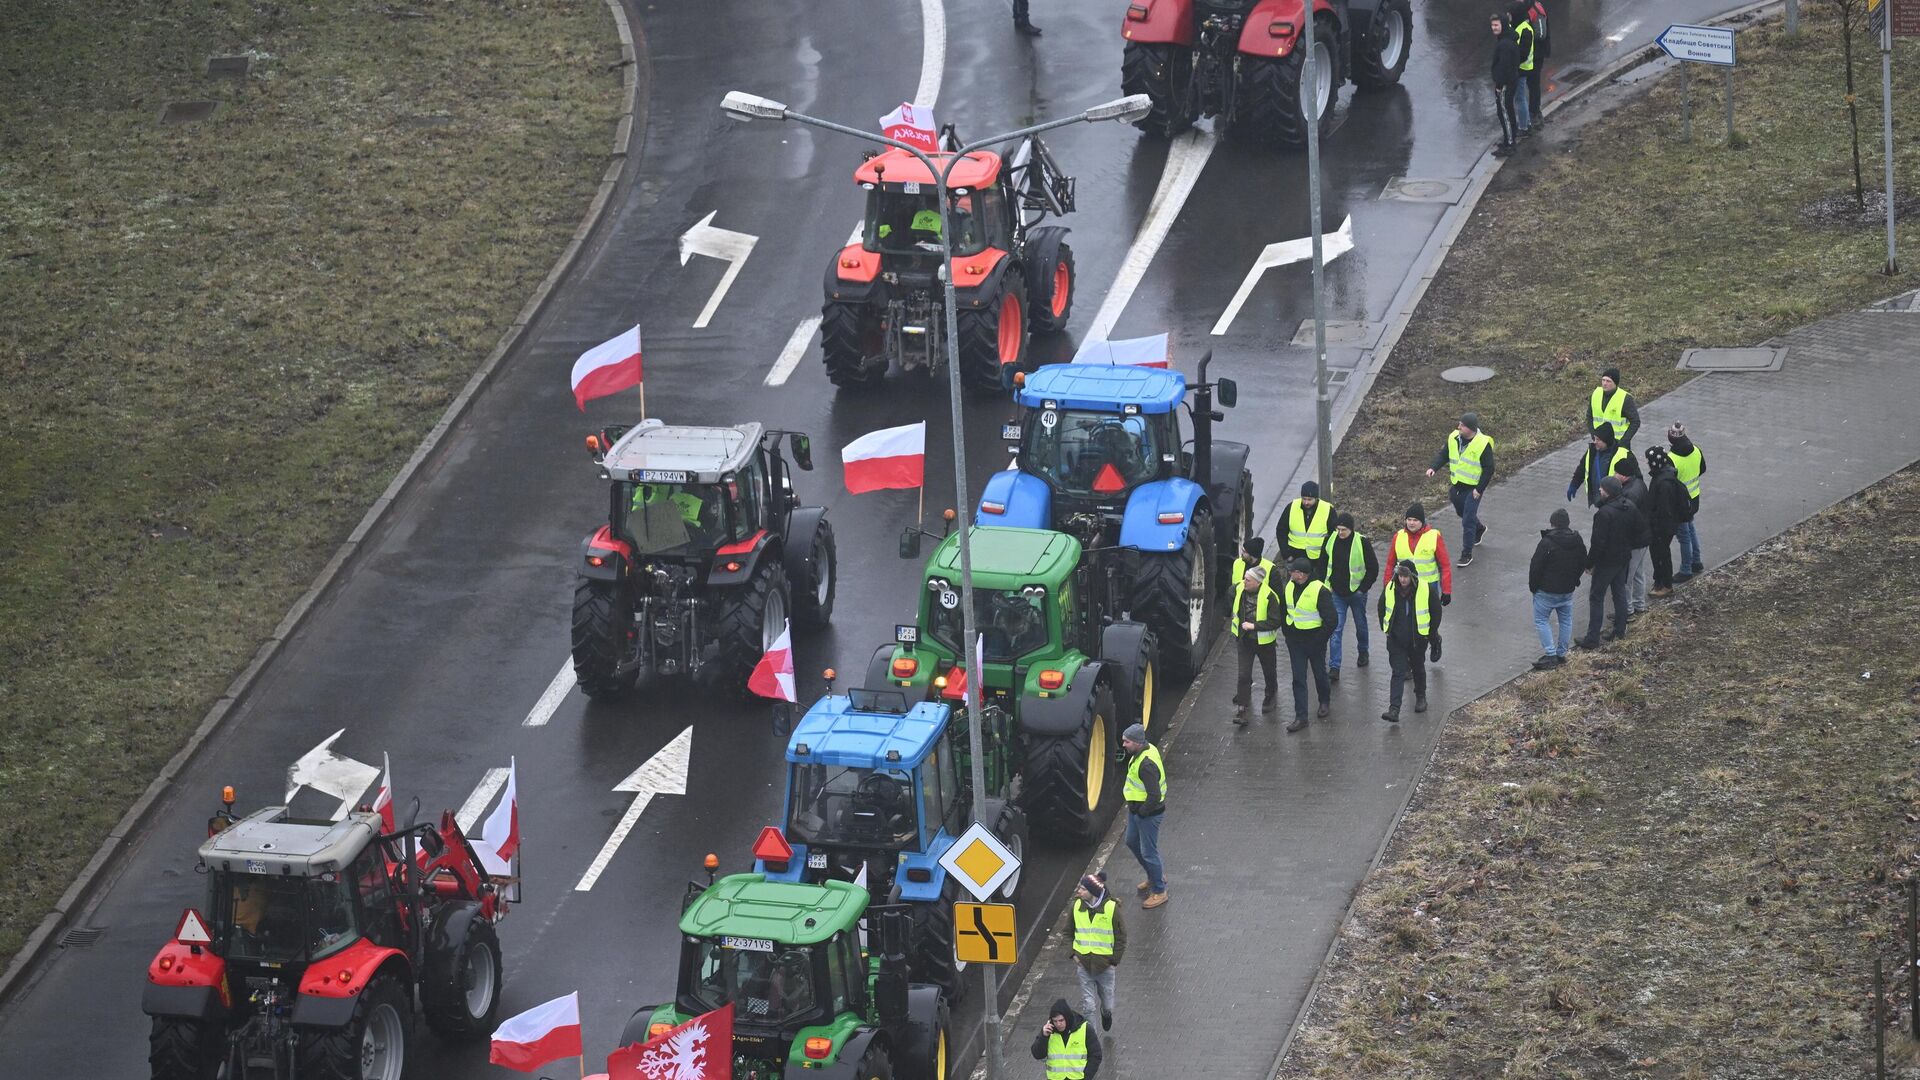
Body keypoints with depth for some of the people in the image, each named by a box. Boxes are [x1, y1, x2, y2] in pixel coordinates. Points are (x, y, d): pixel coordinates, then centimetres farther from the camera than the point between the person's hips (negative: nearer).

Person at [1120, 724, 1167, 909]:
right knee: (1132, 841, 25)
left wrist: (1142, 812, -16)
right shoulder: (1148, 748, -2)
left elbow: (1154, 796, -34)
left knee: (1148, 852, 3)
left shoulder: (1147, 765, -33)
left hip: (1148, 813, -10)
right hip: (1136, 808, 10)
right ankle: (1156, 875, 42)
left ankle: (1159, 891, 18)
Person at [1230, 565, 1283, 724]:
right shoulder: (1239, 589, -9)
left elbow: (1275, 622, -23)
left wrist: (1253, 626, -27)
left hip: (1264, 641, -3)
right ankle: (1241, 709, -4)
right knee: (1244, 675, -6)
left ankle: (1271, 698, 43)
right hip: (1244, 640, 3)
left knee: (1269, 673, 18)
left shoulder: (1269, 596, -24)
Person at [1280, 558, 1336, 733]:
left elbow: (1330, 620, -18)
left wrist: (1320, 639, -16)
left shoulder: (1320, 590, -20)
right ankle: (1300, 716, 5)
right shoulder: (1289, 587, -1)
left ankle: (1324, 702, 43)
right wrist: (1286, 631, 11)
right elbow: (1283, 610, 17)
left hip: (1314, 639, -4)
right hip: (1294, 639, 4)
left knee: (1319, 673, 16)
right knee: (1298, 678, 3)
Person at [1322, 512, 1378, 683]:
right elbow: (1323, 563, 10)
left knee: (1360, 625, 20)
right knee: (1335, 629, -6)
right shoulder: (1330, 541, -6)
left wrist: (1363, 588, -10)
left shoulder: (1362, 542, -16)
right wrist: (1326, 585, 4)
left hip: (1356, 593, -1)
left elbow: (1373, 568, -9)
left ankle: (1363, 652, 48)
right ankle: (1334, 669, -8)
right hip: (1336, 593, 1)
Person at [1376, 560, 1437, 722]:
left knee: (1418, 668, 21)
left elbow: (1436, 612, -2)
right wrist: (1385, 629, 9)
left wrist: (1431, 633, 1)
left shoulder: (1426, 591, -16)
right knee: (1398, 673, -7)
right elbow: (1382, 609, 9)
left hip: (1418, 640, 0)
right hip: (1396, 640, 0)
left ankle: (1421, 696, 46)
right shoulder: (1389, 590, -9)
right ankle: (1394, 710, -12)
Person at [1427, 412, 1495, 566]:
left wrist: (1479, 489, -17)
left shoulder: (1483, 444, -19)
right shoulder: (1454, 438, -2)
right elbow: (1443, 455, 8)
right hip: (1456, 485, 7)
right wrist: (1433, 467, -12)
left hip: (1473, 488, -7)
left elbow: (1489, 469, -14)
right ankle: (1479, 528, 56)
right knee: (1461, 512, 26)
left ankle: (1467, 554, 3)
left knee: (1468, 521, -7)